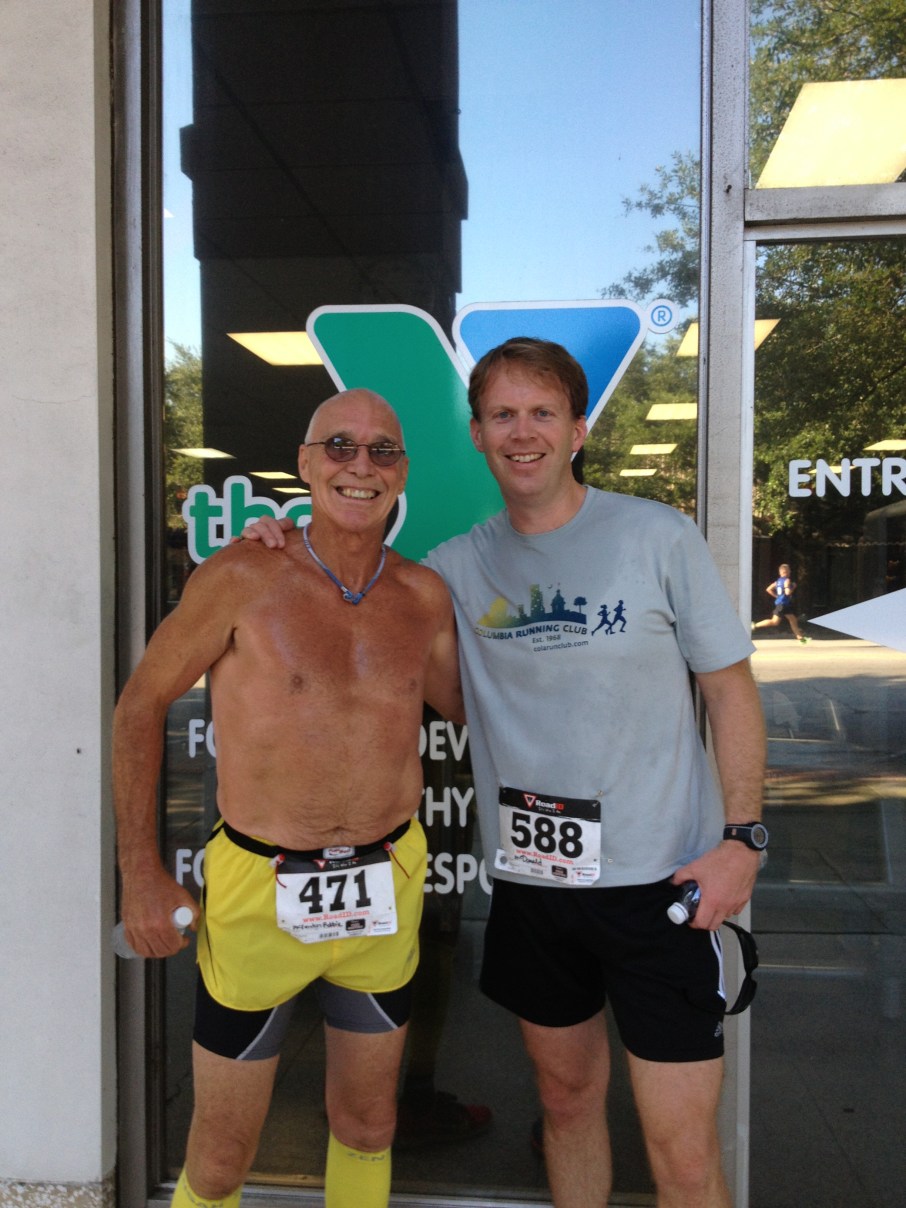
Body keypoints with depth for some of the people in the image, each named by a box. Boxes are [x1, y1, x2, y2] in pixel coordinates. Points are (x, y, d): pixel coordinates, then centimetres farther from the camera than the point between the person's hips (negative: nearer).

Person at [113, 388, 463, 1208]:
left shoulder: (424, 595, -1)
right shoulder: (244, 578, -11)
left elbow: (463, 702, 15)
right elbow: (140, 705, -3)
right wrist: (141, 872, -5)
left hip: (386, 888, 3)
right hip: (259, 891, -3)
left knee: (368, 1128, 22)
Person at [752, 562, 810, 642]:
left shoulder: (778, 581, 11)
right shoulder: (787, 580, -13)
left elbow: (768, 589, 10)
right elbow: (788, 592, -23)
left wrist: (776, 596, 15)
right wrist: (793, 587, -7)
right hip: (782, 603, -10)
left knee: (793, 620, 14)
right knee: (774, 622, -9)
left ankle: (800, 637, 18)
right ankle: (755, 625, -5)